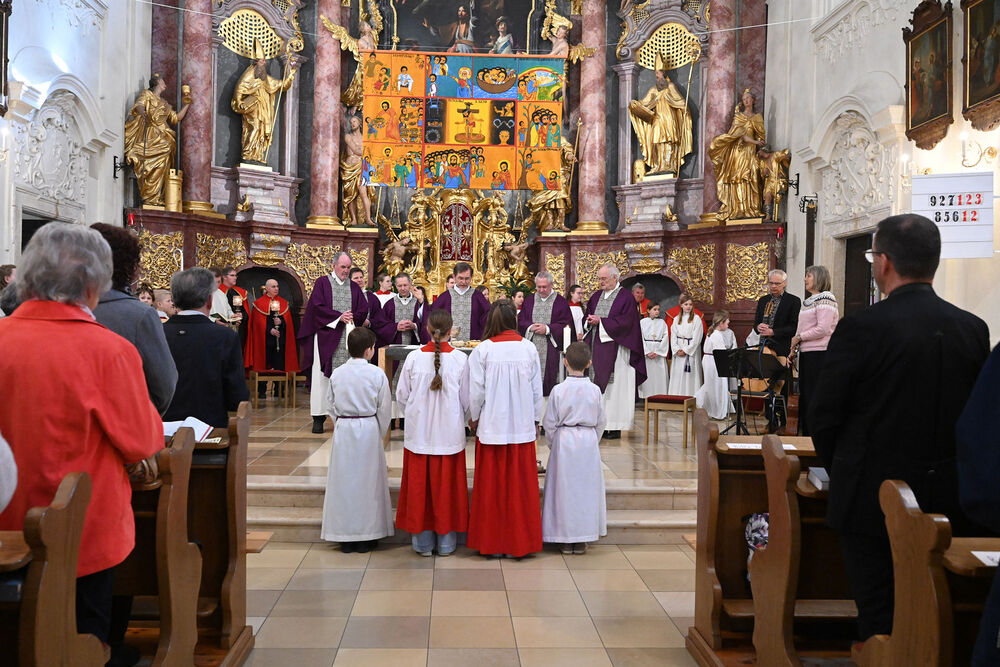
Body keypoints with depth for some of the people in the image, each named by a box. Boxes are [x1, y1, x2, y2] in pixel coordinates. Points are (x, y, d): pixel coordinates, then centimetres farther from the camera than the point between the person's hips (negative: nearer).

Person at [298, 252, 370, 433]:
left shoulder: (355, 287, 15)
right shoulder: (322, 283, 4)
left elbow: (364, 309, 9)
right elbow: (317, 306, -7)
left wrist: (351, 318, -8)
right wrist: (338, 317, -11)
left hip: (347, 339, 3)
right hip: (326, 337, -3)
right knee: (322, 376, -4)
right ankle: (319, 418, 0)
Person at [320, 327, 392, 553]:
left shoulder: (337, 373, 0)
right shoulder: (377, 374, -7)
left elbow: (331, 406, 7)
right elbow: (383, 409, -2)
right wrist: (380, 434, 12)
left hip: (343, 430, 2)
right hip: (369, 429, -2)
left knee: (343, 481, 8)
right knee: (367, 481, 7)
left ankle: (345, 537, 14)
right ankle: (366, 537, 12)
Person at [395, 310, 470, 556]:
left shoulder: (414, 357, -6)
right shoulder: (460, 358, -8)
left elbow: (401, 395, 2)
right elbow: (467, 398, -2)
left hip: (418, 432, 1)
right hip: (449, 432, -1)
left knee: (419, 484, 10)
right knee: (446, 484, 8)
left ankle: (422, 542, 18)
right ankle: (446, 542, 17)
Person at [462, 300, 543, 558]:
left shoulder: (483, 350, -8)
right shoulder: (529, 348, -4)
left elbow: (476, 390, -5)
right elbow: (537, 389, 3)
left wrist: (474, 417, 11)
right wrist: (536, 420, 15)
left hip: (491, 426, -1)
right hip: (522, 427, 1)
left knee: (491, 483, 8)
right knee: (520, 485, 8)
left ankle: (490, 541, 17)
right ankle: (520, 541, 16)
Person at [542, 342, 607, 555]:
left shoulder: (558, 390, -10)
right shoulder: (594, 390, -5)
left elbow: (550, 423, -5)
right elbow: (601, 421, 4)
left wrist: (552, 444, 11)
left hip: (564, 442, -1)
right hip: (588, 442, 2)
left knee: (564, 489, 7)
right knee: (586, 489, 10)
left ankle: (566, 539, 11)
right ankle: (582, 539, 15)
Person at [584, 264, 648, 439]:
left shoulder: (626, 298, -4)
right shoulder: (596, 297, 15)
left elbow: (625, 322, -14)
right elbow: (588, 317, 18)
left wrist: (600, 321, -13)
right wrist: (590, 321, -6)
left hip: (615, 350, -6)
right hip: (596, 349, 6)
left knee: (614, 385, -5)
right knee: (597, 385, 4)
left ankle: (615, 426, -1)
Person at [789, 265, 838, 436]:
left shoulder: (825, 298, -9)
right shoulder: (807, 301, 19)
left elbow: (823, 329, -17)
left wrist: (799, 337, -9)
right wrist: (794, 345, 12)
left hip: (819, 353, -9)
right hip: (806, 353, 9)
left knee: (814, 394, -7)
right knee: (804, 394, 10)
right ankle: (806, 434, 16)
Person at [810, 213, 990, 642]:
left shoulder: (861, 328, -16)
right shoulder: (973, 329, 0)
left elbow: (823, 415, -10)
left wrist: (840, 473, 8)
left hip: (874, 500, -5)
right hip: (948, 503, 5)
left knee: (879, 621, 6)